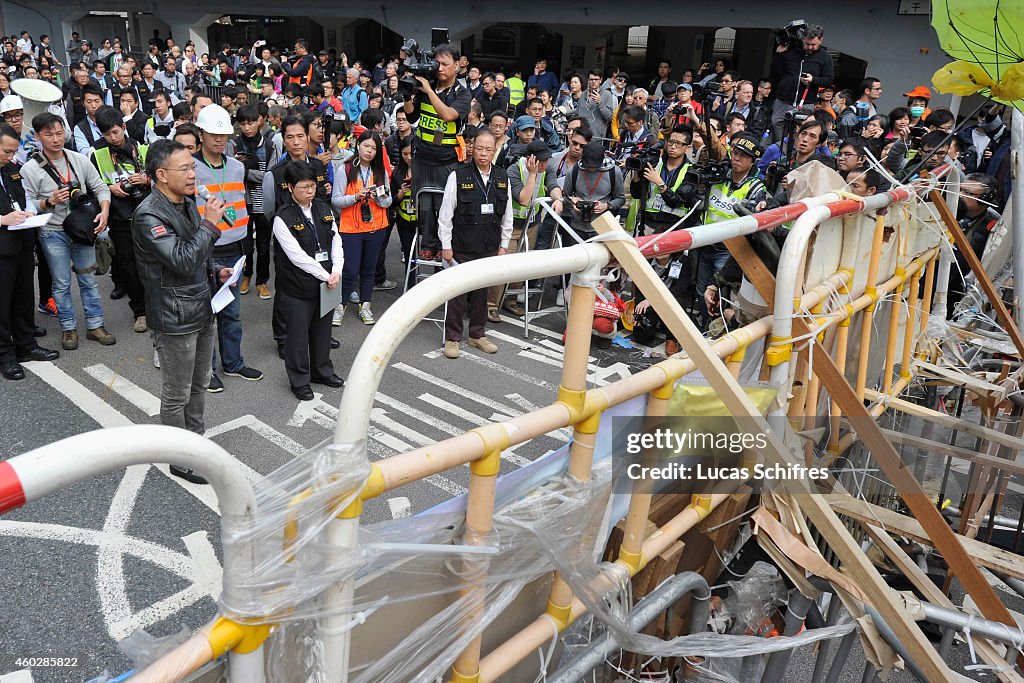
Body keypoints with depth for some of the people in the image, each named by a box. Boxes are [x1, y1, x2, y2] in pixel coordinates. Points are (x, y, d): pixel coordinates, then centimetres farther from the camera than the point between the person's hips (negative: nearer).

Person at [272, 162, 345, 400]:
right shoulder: (283, 218, -13)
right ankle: (299, 380, 21)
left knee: (322, 329, 18)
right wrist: (325, 275, -17)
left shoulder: (324, 209, 5)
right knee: (298, 335, 6)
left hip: (325, 284, 6)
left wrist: (336, 271, -10)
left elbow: (336, 241, 5)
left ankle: (322, 371, 36)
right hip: (297, 288, -5)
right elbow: (297, 256, -18)